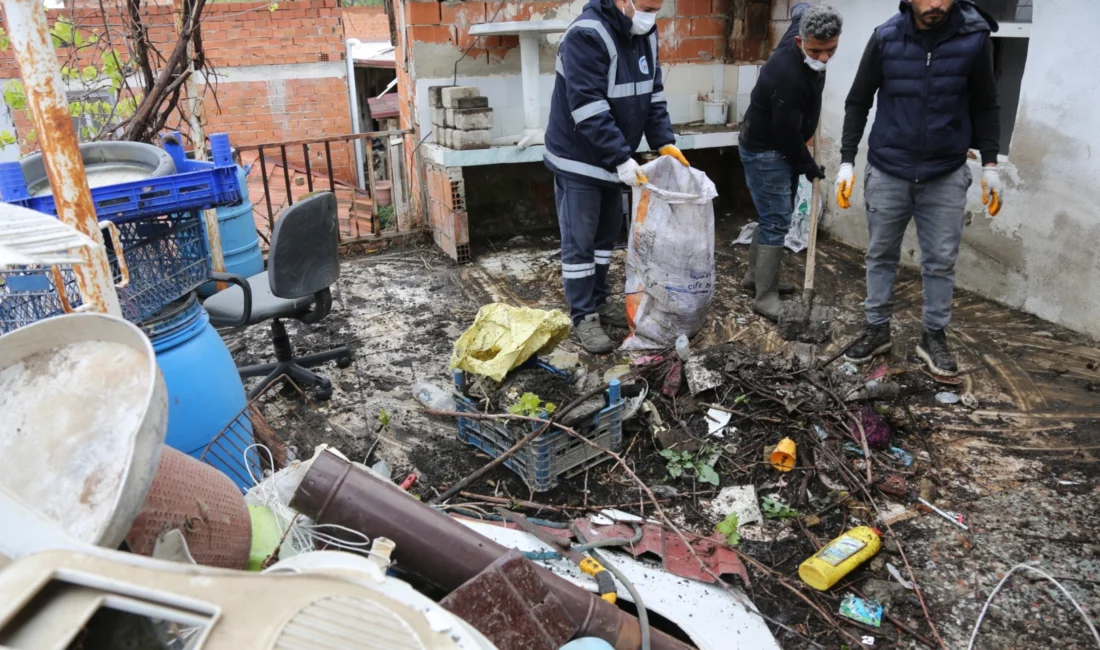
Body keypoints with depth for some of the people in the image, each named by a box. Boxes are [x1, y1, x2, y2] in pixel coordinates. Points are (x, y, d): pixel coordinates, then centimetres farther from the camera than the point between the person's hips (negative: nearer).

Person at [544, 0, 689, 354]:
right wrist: (622, 159, -30)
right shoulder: (586, 35, -23)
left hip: (613, 159, 8)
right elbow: (589, 110, -28)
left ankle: (599, 300, 30)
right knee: (579, 241, -1)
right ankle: (583, 316, 9)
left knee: (606, 233, 16)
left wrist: (664, 141, -4)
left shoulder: (644, 33, 3)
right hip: (578, 158, -8)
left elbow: (653, 93, 8)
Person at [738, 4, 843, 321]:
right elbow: (788, 134, -24)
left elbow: (800, 8, 21)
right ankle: (766, 298, -3)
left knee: (774, 217, 16)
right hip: (764, 151, -10)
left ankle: (755, 276, 30)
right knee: (777, 222, -10)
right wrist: (810, 167, -8)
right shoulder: (789, 77, -32)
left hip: (781, 148, 10)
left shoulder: (800, 27, -5)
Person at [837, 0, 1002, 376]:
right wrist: (847, 160, -5)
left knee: (941, 261, 6)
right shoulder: (886, 38, -7)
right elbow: (858, 102, 1)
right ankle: (877, 330, 23)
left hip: (946, 175, 0)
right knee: (881, 255, 9)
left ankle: (934, 337, 20)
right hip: (887, 171, 0)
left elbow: (985, 106, 4)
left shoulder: (975, 37, -6)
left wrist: (990, 165, -1)